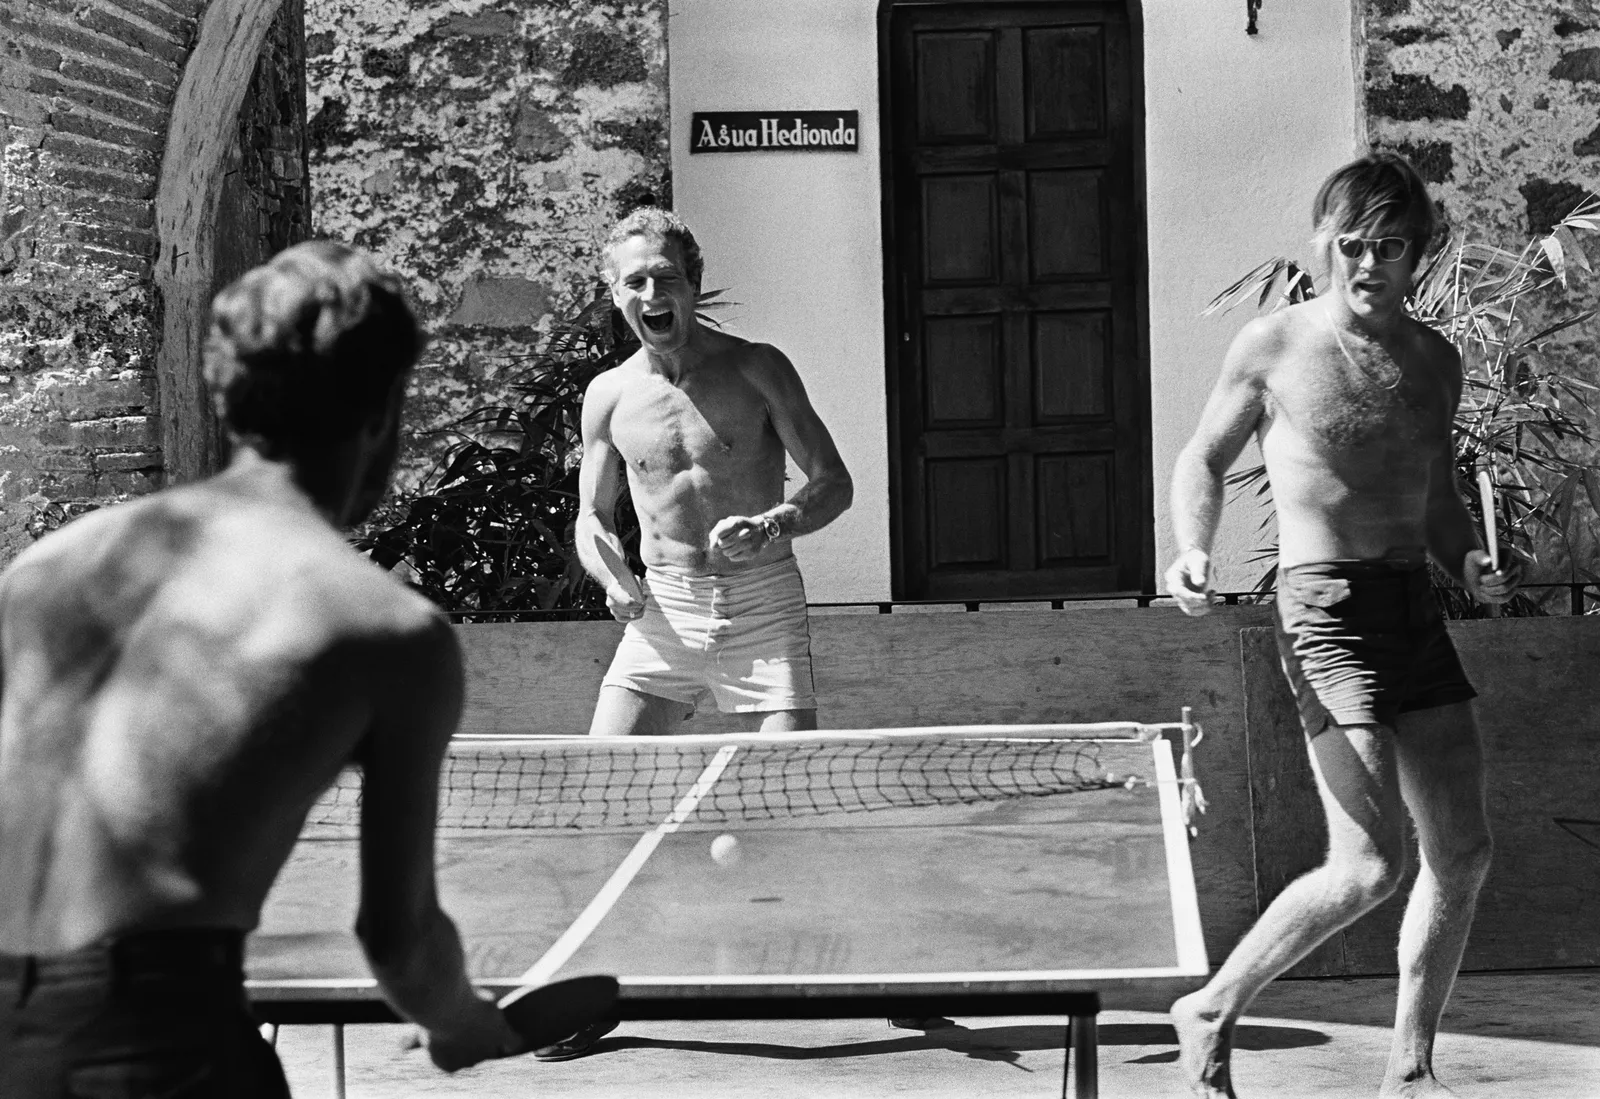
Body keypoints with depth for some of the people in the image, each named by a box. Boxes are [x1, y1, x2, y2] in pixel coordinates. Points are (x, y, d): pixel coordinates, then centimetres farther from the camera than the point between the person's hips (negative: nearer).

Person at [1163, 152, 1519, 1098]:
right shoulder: (1274, 346, -2)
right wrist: (1196, 550, -9)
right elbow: (1205, 460, 8)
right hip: (1329, 605, -6)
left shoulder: (1436, 360, 13)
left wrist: (1471, 563, 2)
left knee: (1463, 852, 7)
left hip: (1418, 607, 7)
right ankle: (1212, 1013, 4)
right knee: (1371, 867, -14)